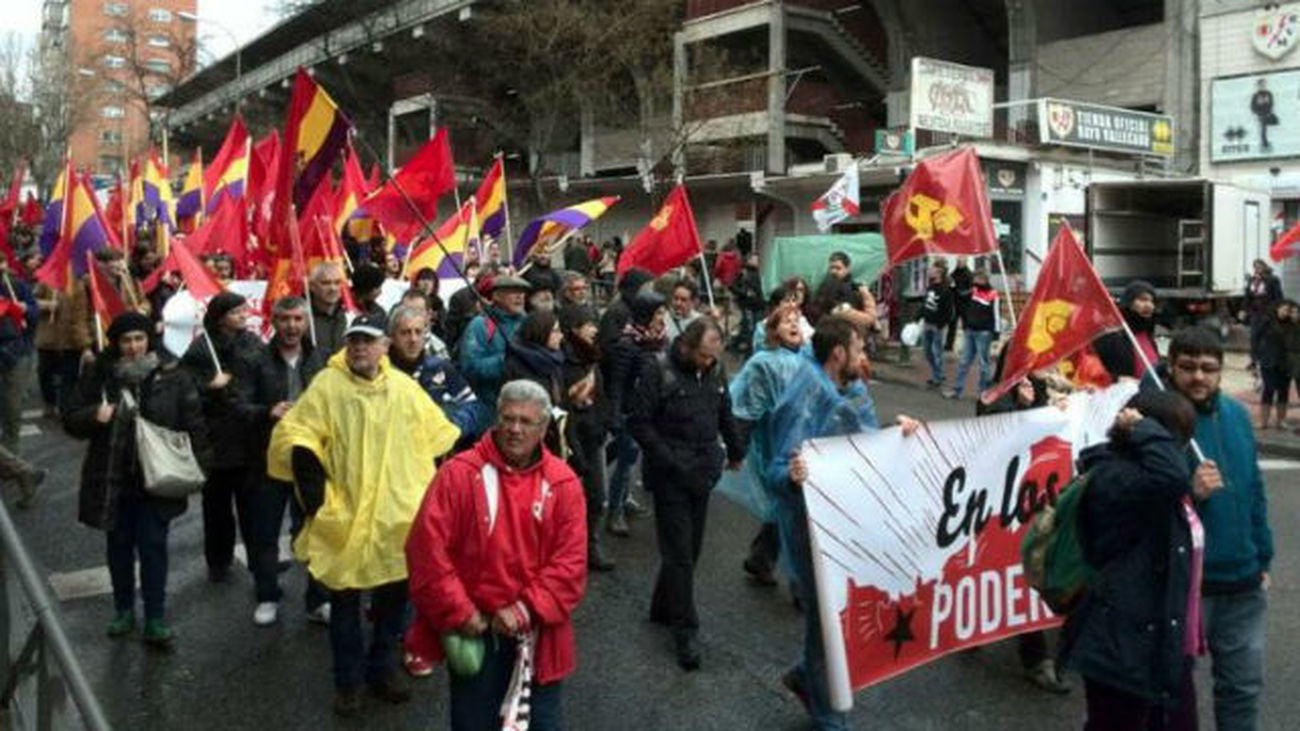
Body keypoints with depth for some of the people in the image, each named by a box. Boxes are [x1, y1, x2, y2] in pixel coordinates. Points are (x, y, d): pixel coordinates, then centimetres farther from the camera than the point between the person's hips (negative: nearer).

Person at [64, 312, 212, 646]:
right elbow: (71, 420, 3)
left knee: (154, 548, 2)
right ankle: (123, 609, 34)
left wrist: (199, 465, -10)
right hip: (112, 480, 2)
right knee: (119, 546, 16)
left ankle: (155, 620, 11)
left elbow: (194, 423, -3)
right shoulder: (98, 375, -3)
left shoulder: (172, 375, -7)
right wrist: (94, 416, -19)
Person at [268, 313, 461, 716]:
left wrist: (431, 492, 9)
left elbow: (437, 438, 13)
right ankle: (348, 682, 24)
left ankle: (383, 670, 34)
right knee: (345, 602, 8)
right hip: (344, 519, -3)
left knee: (394, 599, 15)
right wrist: (312, 484, -17)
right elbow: (295, 436, -8)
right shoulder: (327, 385, -6)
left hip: (397, 516, 3)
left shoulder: (404, 387, 4)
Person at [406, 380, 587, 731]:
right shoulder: (460, 473, -9)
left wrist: (527, 609, -15)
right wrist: (459, 613, -13)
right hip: (475, 630, -1)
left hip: (536, 633, 2)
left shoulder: (562, 483, -3)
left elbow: (571, 561, -6)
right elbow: (428, 548, -13)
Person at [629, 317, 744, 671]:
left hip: (702, 473, 6)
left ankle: (663, 608, 32)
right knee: (679, 554, -3)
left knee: (690, 549, 14)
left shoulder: (715, 371, 5)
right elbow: (638, 421, -13)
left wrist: (735, 451, 22)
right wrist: (668, 460, -17)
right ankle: (684, 630, 6)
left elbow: (725, 414, 21)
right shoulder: (659, 370, -14)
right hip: (671, 477, -6)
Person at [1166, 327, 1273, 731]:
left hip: (1244, 581, 6)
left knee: (1244, 683, 18)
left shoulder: (1237, 415, 4)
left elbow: (1255, 491, 12)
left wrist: (1262, 558, 14)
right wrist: (1187, 492, -33)